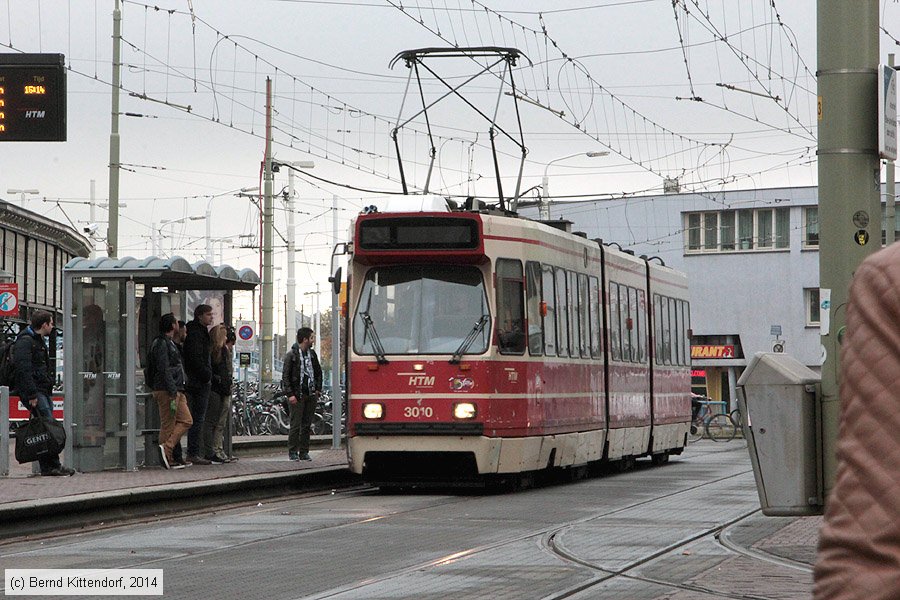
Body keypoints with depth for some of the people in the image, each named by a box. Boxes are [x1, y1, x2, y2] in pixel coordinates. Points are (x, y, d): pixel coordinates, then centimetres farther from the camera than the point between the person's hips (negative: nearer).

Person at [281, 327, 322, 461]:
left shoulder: (312, 353, 12)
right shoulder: (291, 355, -5)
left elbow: (318, 372, 21)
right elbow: (285, 376, -6)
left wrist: (317, 389, 11)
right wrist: (290, 394, -13)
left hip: (311, 395, 5)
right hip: (297, 395, -5)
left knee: (307, 425, 6)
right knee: (296, 425, -5)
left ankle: (304, 452, 11)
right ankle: (293, 452, 1)